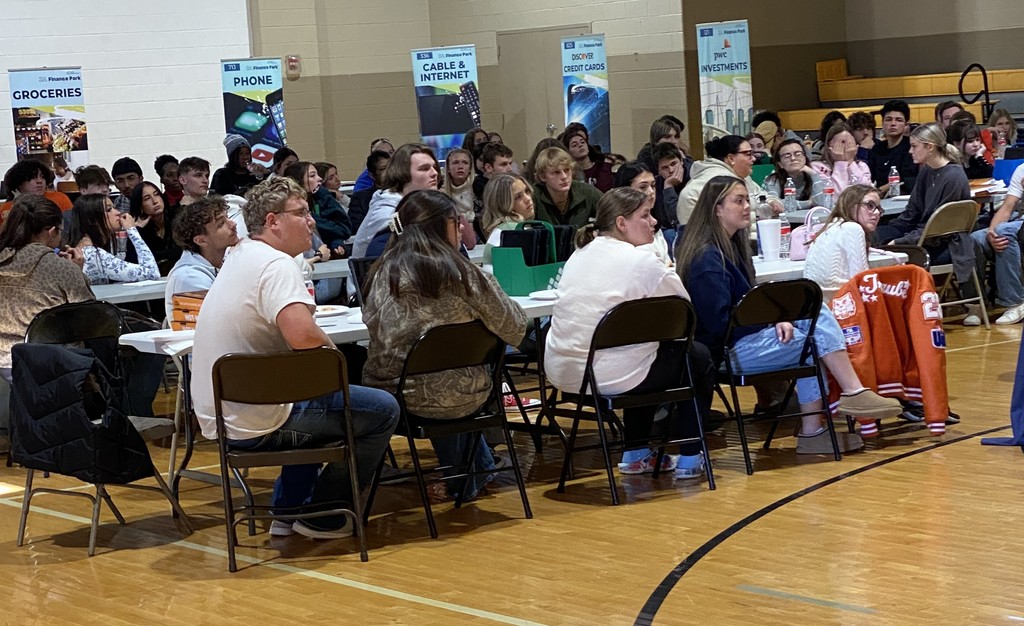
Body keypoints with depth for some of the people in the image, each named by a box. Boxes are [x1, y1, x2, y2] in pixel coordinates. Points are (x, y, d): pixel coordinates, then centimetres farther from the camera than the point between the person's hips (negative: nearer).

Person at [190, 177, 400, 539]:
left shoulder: (240, 257, 15)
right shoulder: (276, 264, -17)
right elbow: (303, 335, -34)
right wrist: (329, 348, -13)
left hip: (217, 416, 10)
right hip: (253, 426, -10)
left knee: (312, 396, 37)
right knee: (383, 411, 0)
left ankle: (287, 511, 33)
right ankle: (321, 517, 10)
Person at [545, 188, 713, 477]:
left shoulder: (580, 255, 11)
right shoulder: (641, 261, -13)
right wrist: (667, 276, 13)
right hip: (606, 376, -8)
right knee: (698, 358, 15)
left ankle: (636, 454, 39)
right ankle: (688, 458, 19)